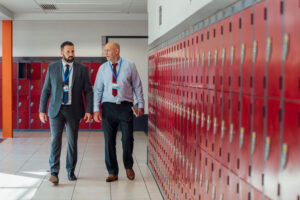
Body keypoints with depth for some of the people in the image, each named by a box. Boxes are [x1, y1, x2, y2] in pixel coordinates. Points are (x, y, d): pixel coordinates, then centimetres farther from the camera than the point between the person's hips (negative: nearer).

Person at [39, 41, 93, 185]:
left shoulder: (82, 69, 3)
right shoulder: (52, 68, 5)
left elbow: (88, 91, 3)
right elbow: (46, 90, 7)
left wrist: (89, 111, -7)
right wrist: (42, 110, 1)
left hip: (73, 110, 0)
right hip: (56, 110, 0)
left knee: (72, 142, 6)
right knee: (55, 140, -8)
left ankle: (71, 171, 20)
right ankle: (54, 172, -5)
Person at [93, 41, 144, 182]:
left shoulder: (129, 65, 2)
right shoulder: (103, 68, 7)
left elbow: (137, 86, 5)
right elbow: (97, 90, 7)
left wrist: (141, 105, 2)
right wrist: (96, 109, -1)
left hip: (125, 107, -2)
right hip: (108, 107, 2)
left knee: (127, 139, -2)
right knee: (109, 141, 3)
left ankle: (128, 167, 23)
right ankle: (112, 172, 15)